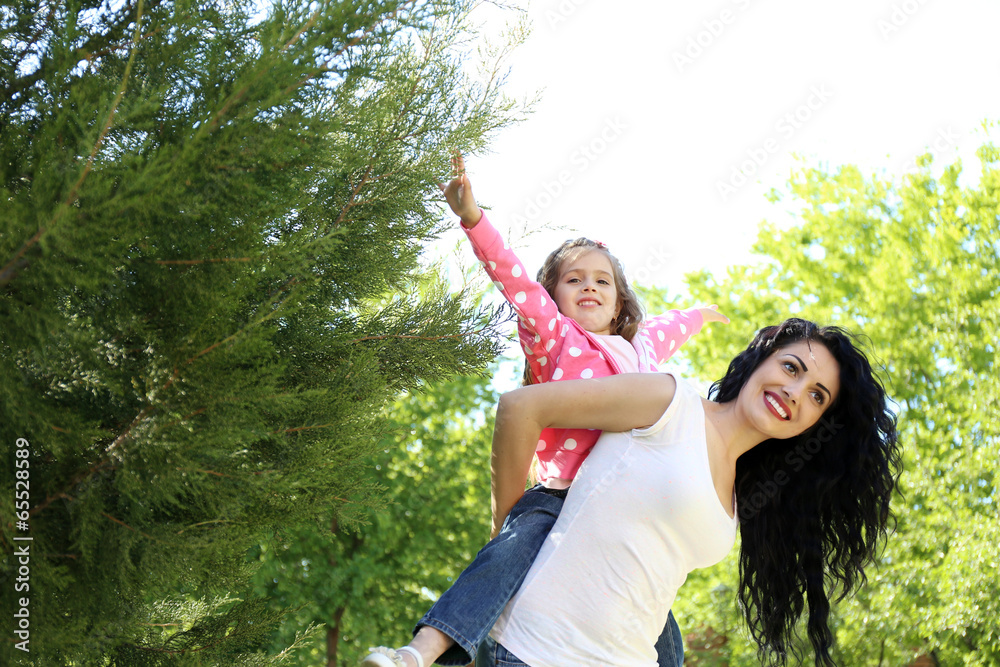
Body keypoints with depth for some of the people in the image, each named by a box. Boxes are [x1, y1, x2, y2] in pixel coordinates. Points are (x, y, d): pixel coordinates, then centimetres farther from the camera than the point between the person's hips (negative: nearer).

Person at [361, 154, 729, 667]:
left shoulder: (639, 351, 21)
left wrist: (699, 314, 64)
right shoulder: (554, 336, 6)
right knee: (513, 547, -34)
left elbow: (667, 328, 43)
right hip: (557, 499, -5)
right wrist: (473, 219, -20)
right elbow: (515, 280, -8)